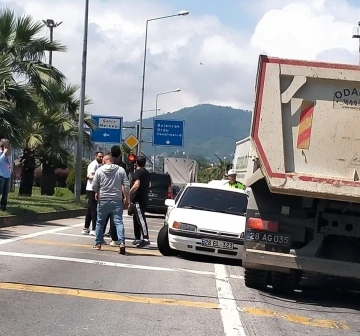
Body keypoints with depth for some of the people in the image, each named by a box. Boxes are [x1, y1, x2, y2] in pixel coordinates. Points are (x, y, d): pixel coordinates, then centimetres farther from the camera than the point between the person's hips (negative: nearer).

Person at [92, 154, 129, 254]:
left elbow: (94, 186, 1)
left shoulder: (99, 170, -1)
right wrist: (126, 198, 8)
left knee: (100, 222, 15)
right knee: (118, 222, -4)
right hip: (117, 200, 0)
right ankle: (122, 242, -20)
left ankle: (98, 243, 22)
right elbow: (126, 185, -3)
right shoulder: (121, 170, 1)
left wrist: (97, 193, 22)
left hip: (103, 200, 0)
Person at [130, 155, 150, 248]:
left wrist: (128, 194, -22)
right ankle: (138, 239, 21)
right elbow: (149, 184, 30)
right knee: (136, 219, 17)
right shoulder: (147, 172, 17)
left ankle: (146, 239, -21)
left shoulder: (138, 171, -12)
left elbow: (136, 185, -24)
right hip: (144, 199, 9)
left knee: (140, 219, -14)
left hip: (138, 199, -9)